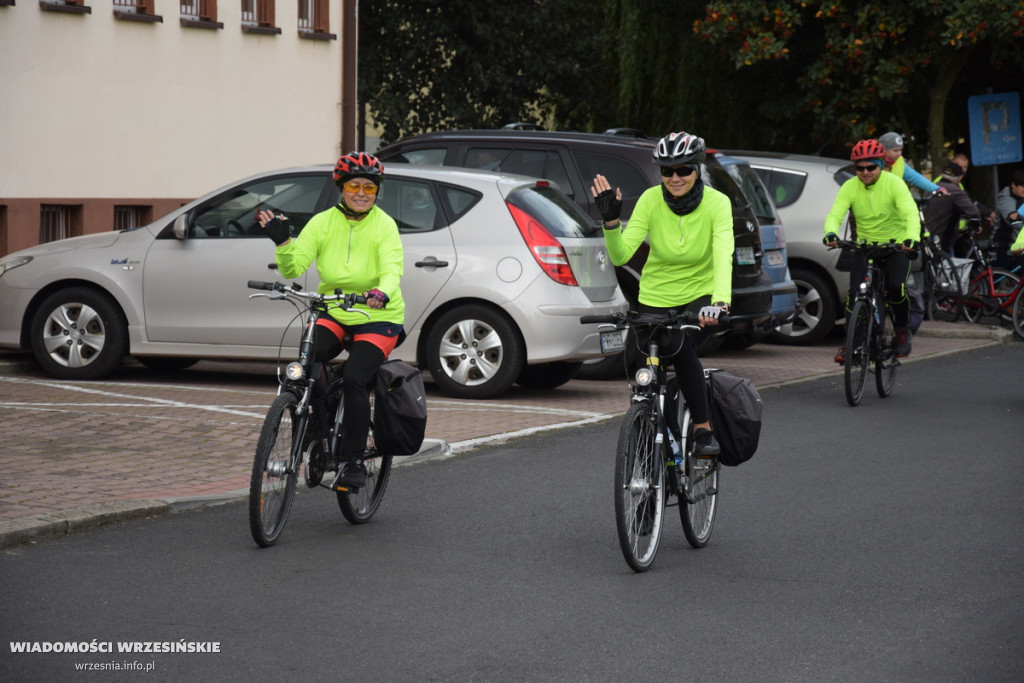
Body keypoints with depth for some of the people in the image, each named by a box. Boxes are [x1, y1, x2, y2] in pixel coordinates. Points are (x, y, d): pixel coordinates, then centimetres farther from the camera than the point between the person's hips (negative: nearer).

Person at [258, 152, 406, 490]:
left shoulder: (384, 226, -10)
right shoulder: (323, 222, -3)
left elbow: (392, 271, -24)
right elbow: (293, 267, -8)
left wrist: (382, 294, -46)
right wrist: (282, 242, -28)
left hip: (377, 318, -3)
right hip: (332, 314, 3)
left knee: (353, 378, -23)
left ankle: (354, 462, -10)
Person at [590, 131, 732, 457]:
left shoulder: (716, 203, -19)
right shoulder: (651, 200, -15)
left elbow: (723, 257, -32)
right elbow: (620, 255, -18)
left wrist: (720, 302, -48)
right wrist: (610, 220, -35)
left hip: (700, 297, -3)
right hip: (655, 298, 3)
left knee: (681, 347, -31)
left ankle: (703, 430, -17)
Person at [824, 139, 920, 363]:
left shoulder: (894, 184, -16)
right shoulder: (850, 187, -8)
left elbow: (911, 213, -28)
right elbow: (835, 215, -18)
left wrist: (912, 237, -48)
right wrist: (831, 233, -42)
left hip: (896, 244, -3)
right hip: (865, 245, 3)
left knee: (896, 288, -23)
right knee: (854, 293, -13)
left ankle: (903, 332, 1)